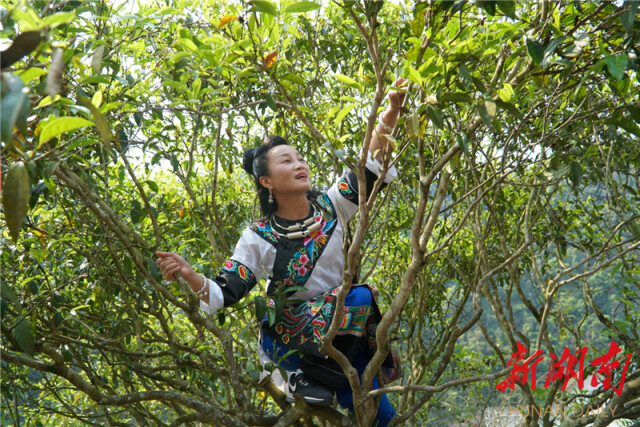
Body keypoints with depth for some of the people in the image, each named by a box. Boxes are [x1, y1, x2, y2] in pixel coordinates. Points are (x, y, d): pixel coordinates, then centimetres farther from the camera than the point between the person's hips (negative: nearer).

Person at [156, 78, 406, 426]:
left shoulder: (330, 207, -5)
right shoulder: (259, 238, -14)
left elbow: (371, 166, -13)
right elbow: (224, 293, -18)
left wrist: (390, 113, -27)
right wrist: (189, 274, -38)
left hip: (338, 328, 4)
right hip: (287, 336, -4)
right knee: (359, 296, -30)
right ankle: (308, 380, -19)